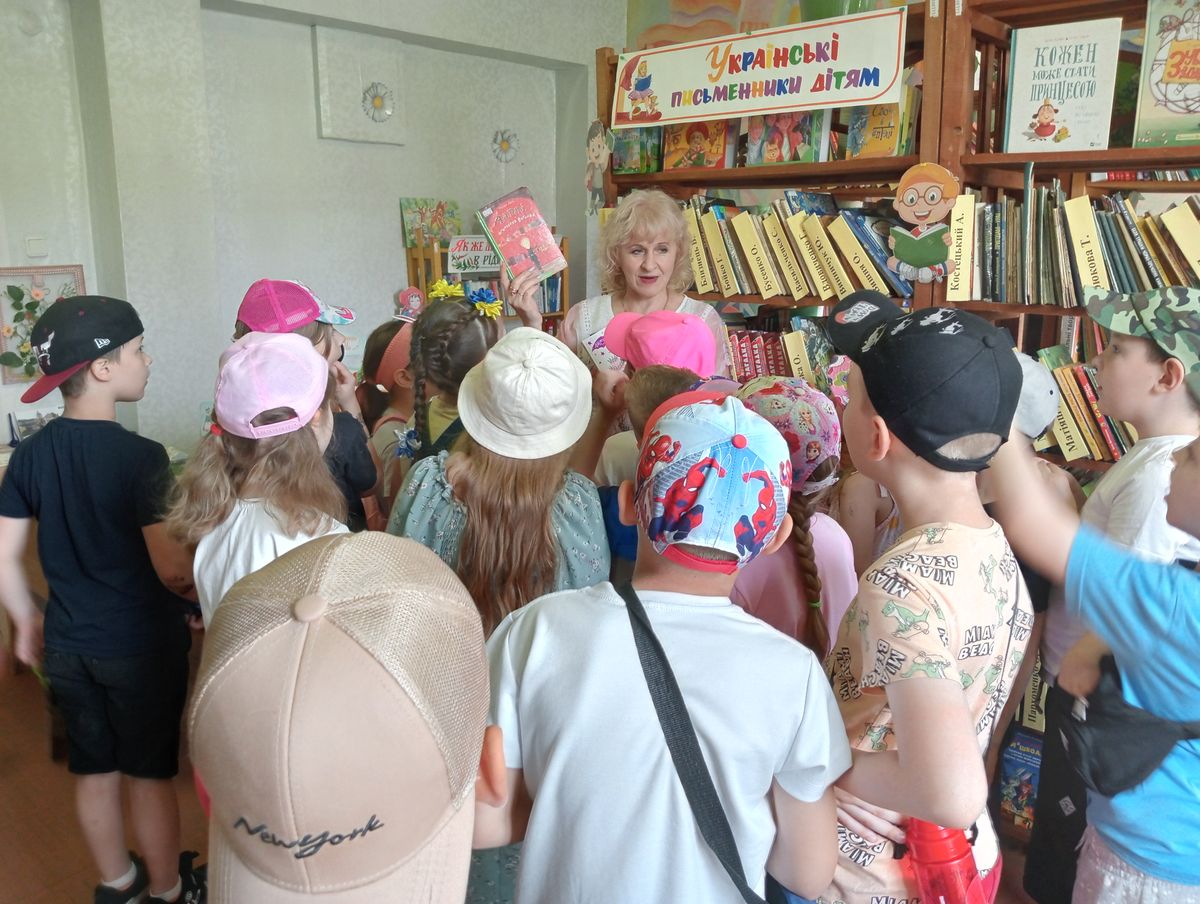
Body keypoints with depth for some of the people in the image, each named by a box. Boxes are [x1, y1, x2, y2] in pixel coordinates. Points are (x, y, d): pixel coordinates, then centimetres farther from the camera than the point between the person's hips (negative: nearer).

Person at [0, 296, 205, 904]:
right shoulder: (139, 456, -23)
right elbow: (171, 567, -26)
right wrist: (196, 588, -5)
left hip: (67, 647, 5)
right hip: (142, 646, -5)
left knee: (93, 769, 20)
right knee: (150, 772, 13)